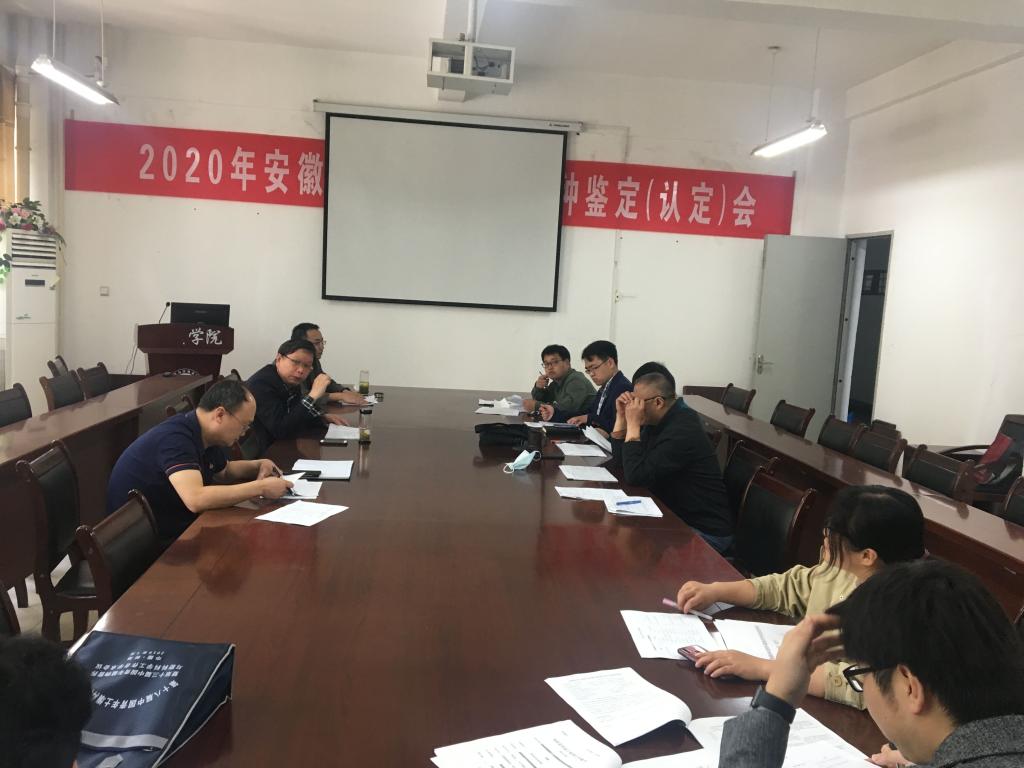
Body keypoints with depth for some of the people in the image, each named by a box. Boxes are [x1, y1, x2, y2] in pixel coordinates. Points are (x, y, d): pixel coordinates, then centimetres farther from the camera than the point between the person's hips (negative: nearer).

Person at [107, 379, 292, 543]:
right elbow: (196, 500, -39)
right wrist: (261, 487, -32)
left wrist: (259, 465, -1)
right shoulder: (175, 438, -27)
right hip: (145, 542, -8)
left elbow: (224, 471, 19)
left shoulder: (205, 435, -1)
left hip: (176, 527, 8)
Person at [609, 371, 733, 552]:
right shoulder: (656, 422, 4)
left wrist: (633, 424, -23)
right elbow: (619, 459, 8)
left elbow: (635, 475, -27)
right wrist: (621, 416, -1)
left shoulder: (682, 431, -26)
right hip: (675, 517, 9)